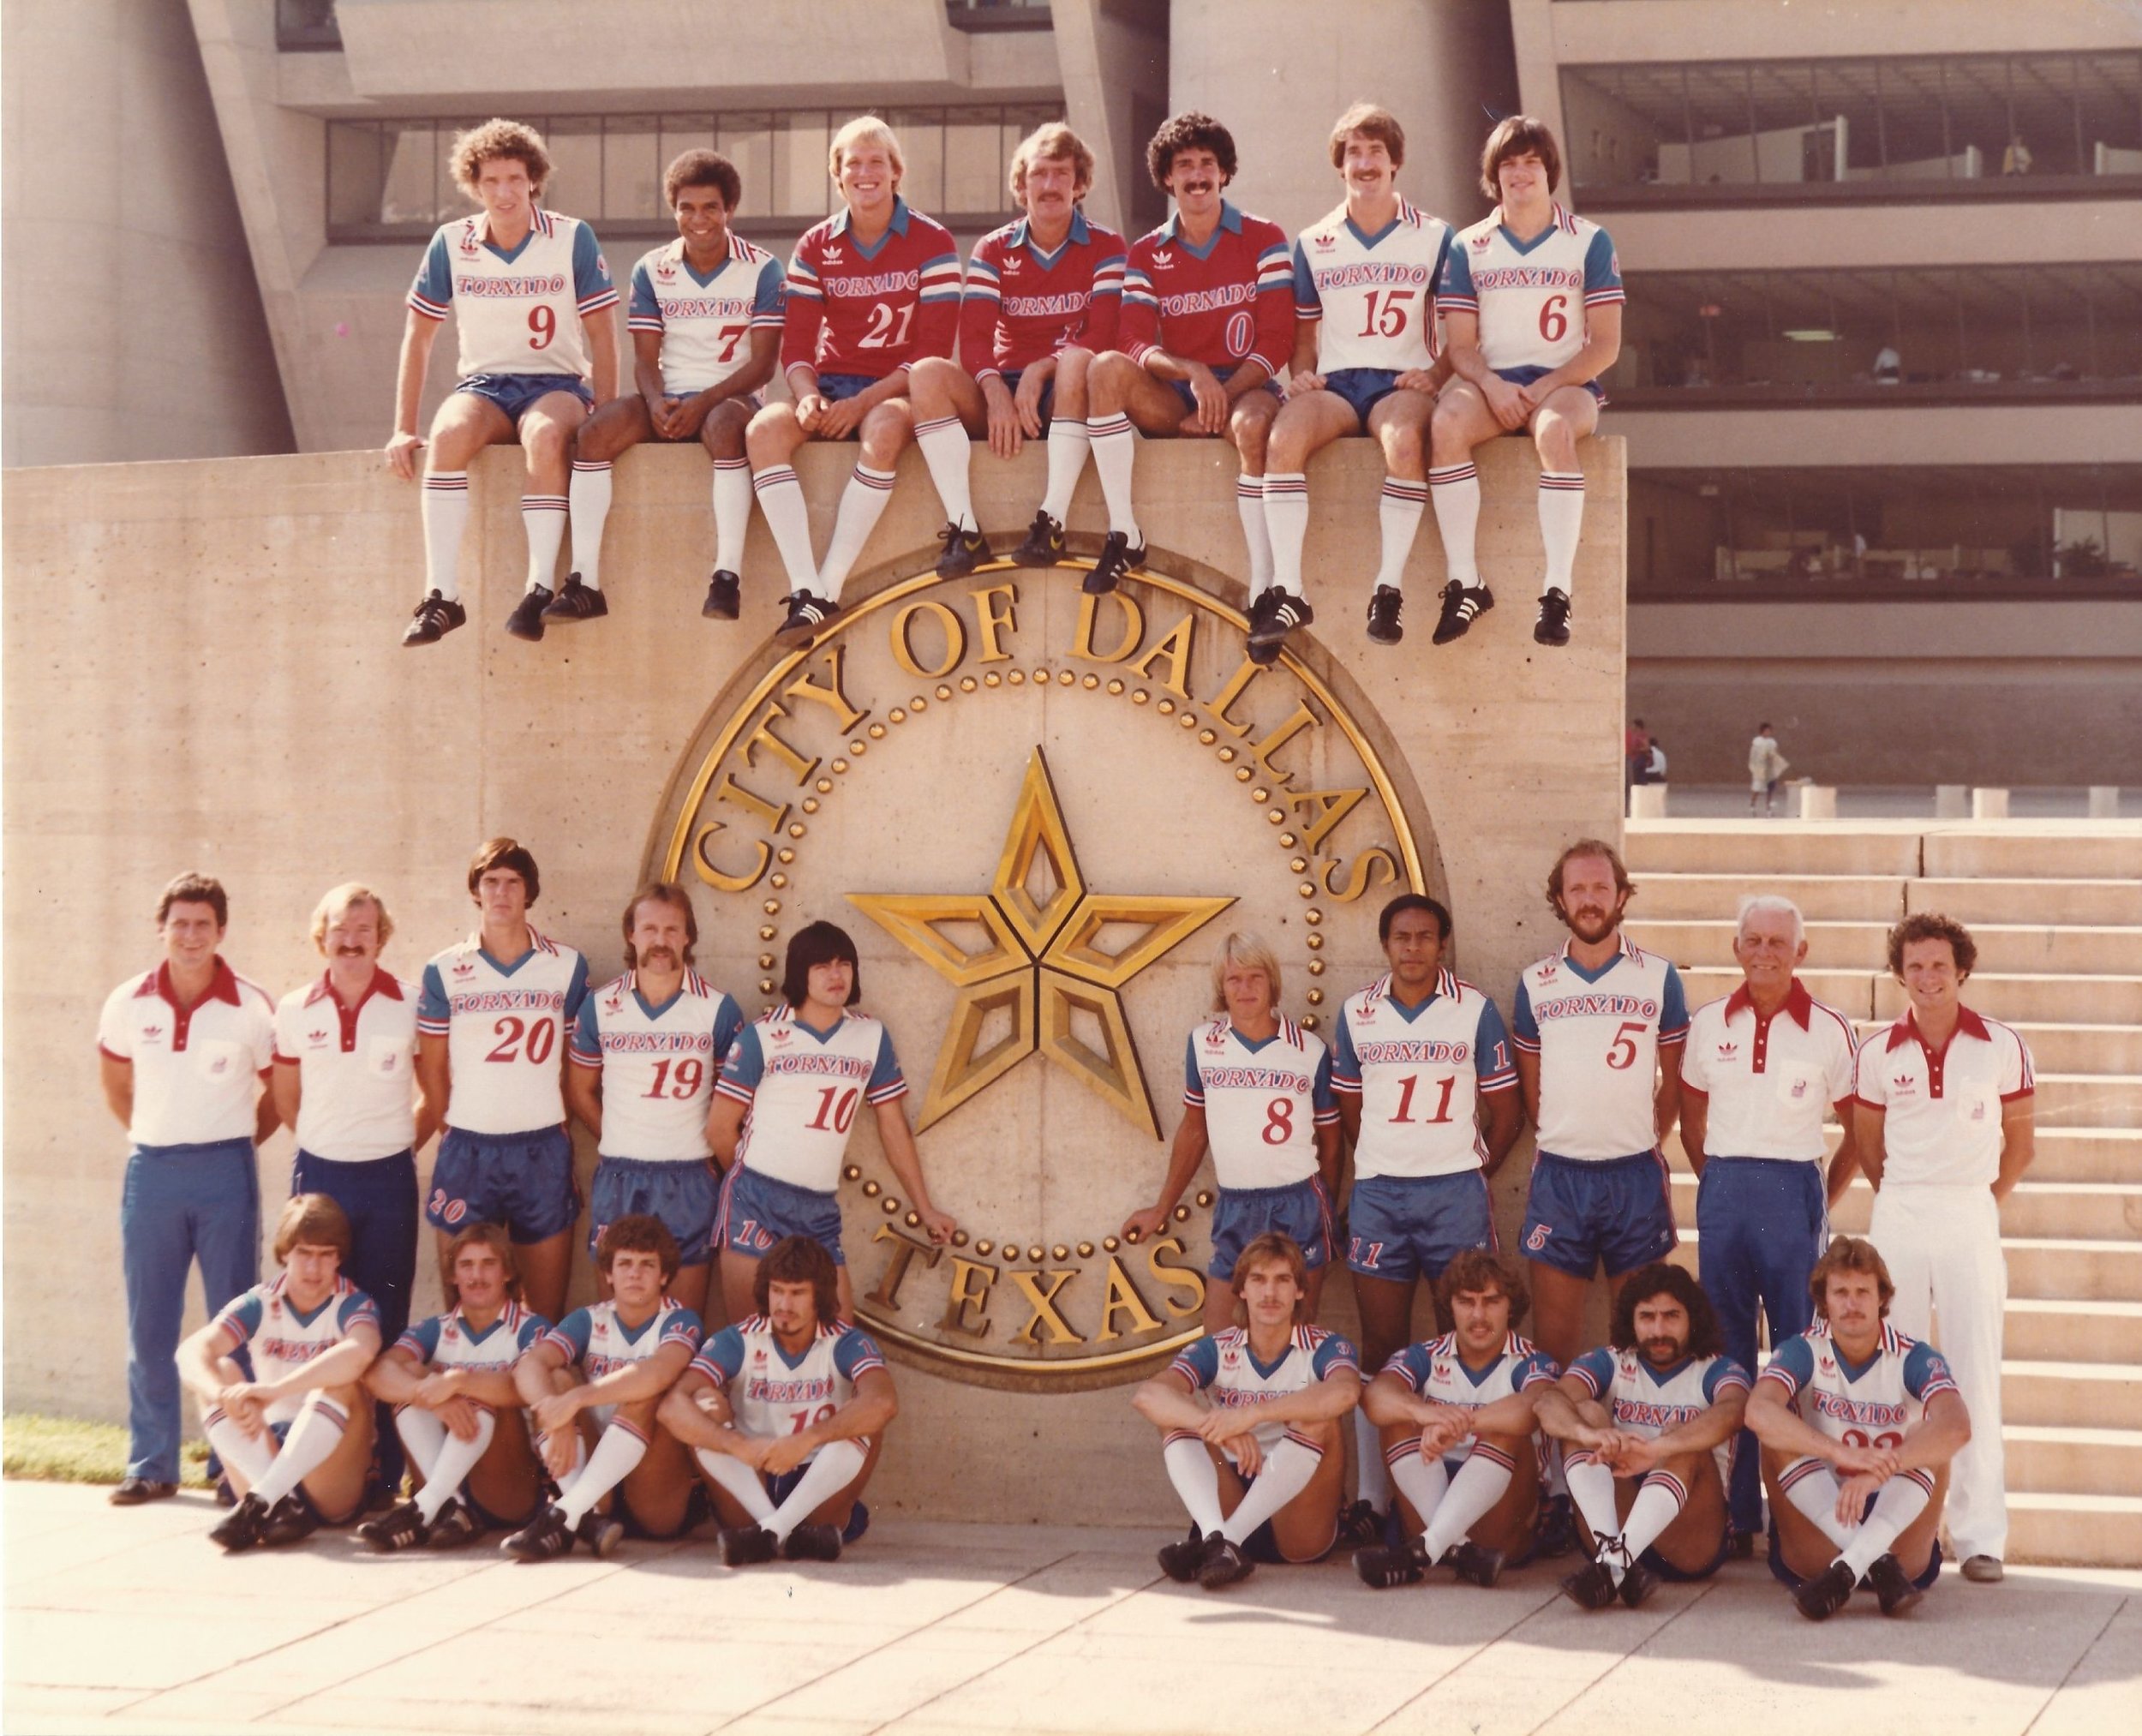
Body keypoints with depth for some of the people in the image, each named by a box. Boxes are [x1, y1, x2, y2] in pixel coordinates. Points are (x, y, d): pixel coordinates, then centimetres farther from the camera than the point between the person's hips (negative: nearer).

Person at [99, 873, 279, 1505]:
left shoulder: (251, 1007, -5)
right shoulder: (129, 1003, 1)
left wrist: (239, 1141, 5)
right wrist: (150, 1135, 12)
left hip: (225, 1172, -2)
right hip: (152, 1169, 2)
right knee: (148, 1327, 5)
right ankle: (151, 1465, 13)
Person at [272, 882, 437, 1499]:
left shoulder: (413, 1005, -2)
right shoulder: (295, 1011, 3)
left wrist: (403, 1141, 4)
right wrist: (326, 1143, 11)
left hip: (388, 1177, -2)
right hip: (318, 1173, 2)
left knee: (385, 1325, 0)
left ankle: (384, 1472, 3)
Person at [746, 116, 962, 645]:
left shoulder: (931, 243, -1)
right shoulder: (815, 248, 10)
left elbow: (934, 349, -8)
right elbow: (797, 344, 4)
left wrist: (866, 401, -20)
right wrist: (808, 395, -19)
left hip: (897, 390, -3)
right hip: (832, 385, 3)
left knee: (883, 430, -40)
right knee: (764, 429, -29)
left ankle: (829, 589, -39)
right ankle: (805, 590, -39)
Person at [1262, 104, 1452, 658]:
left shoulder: (1434, 238, 10)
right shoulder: (1313, 244, 17)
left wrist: (1435, 376, -9)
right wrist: (1302, 375, -1)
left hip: (1403, 383, -2)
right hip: (1334, 383, 2)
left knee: (1404, 437, -39)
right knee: (1284, 436, -33)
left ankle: (1391, 586, -34)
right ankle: (1287, 590, -36)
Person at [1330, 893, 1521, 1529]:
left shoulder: (1475, 1011, 1)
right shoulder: (1356, 1014, 7)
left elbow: (1506, 1111, 7)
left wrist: (1472, 1172, 6)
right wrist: (1380, 1168, 10)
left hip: (1455, 1191, -2)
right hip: (1378, 1192, 2)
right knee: (1382, 1346, 3)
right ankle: (1374, 1501, 5)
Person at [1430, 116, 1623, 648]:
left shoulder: (1589, 242, 6)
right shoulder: (1469, 247, 11)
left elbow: (1606, 344, 1)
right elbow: (1460, 346, 7)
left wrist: (1546, 388, -13)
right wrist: (1491, 384, -15)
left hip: (1565, 383, -2)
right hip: (1493, 381, 2)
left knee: (1553, 430, -38)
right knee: (1446, 422, -33)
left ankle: (1557, 589, -40)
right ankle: (1464, 581, -31)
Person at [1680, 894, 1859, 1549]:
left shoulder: (1829, 1030, 0)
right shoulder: (1707, 1024, 7)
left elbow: (1859, 1130, 5)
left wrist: (1823, 1200, 2)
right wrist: (1715, 1181, 9)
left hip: (1793, 1188, -3)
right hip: (1724, 1187, 3)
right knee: (1727, 1350, 5)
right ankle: (1734, 1511, 11)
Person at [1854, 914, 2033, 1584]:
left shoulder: (2004, 1047, -1)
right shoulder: (1879, 1052, 3)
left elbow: (2020, 1143, 8)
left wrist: (1981, 1200, 7)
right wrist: (1906, 1199, 10)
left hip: (1971, 1218, -1)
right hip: (1898, 1216, 1)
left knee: (1976, 1378, -2)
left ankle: (1979, 1536, 1)